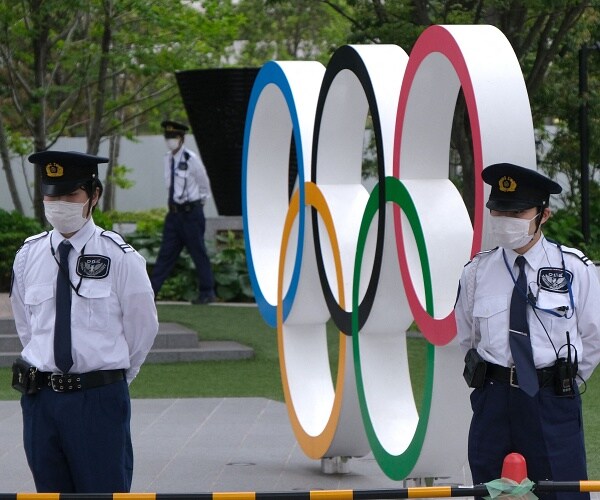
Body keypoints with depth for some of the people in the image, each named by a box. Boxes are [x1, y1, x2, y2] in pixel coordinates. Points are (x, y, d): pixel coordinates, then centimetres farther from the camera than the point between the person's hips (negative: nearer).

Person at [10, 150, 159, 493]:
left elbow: (143, 327, 3)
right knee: (51, 491, 9)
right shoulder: (29, 256, 6)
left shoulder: (119, 257, -6)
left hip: (99, 399, -4)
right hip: (40, 397, 4)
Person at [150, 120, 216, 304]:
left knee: (198, 253, 1)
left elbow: (204, 183, 1)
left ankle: (207, 293, 11)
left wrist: (200, 202, 12)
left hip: (191, 211, -6)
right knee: (166, 253, 7)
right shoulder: (168, 159, 7)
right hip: (174, 211, 6)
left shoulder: (191, 159, -13)